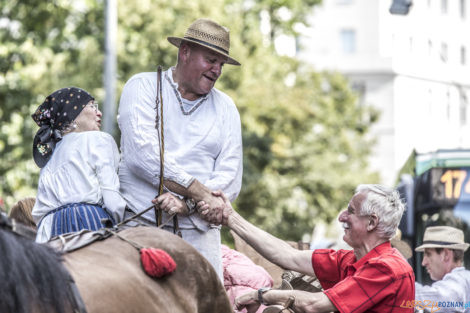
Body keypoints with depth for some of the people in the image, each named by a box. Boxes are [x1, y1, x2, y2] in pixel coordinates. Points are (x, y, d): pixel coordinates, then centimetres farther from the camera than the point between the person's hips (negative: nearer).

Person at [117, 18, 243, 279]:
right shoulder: (143, 87, 6)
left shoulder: (225, 107, 16)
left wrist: (187, 203, -13)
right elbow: (143, 155, -10)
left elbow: (230, 179, 6)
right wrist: (201, 193, -12)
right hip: (140, 225, -3)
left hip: (198, 235, 3)